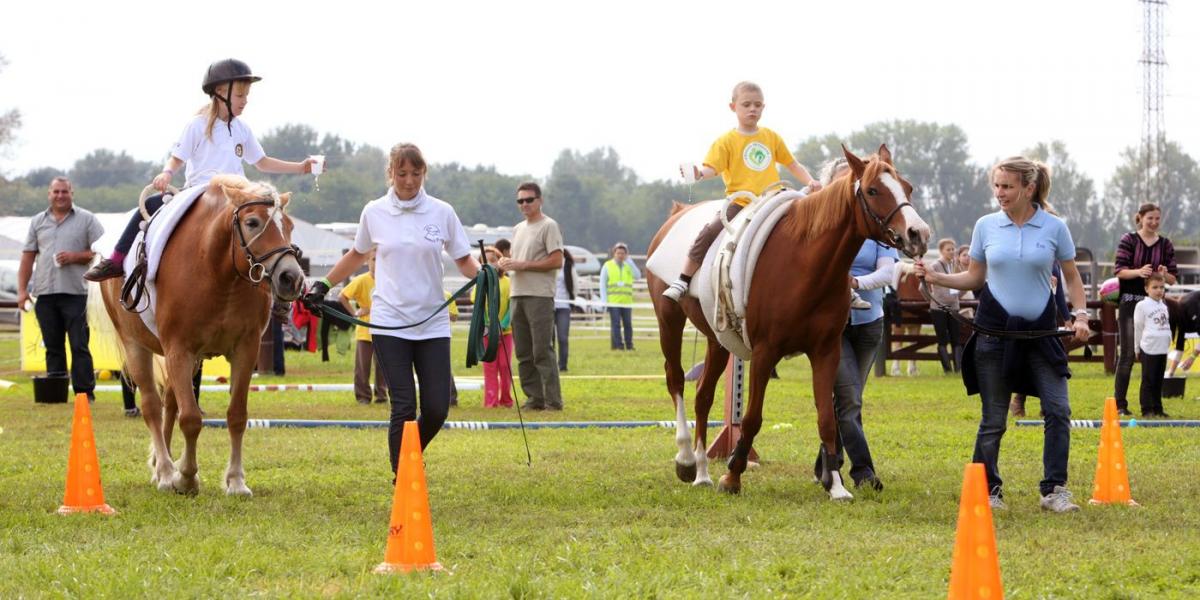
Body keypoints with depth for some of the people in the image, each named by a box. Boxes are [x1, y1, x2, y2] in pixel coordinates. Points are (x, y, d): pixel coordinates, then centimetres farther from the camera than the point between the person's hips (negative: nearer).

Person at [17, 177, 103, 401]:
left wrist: (75, 257, -12)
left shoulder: (87, 220, 5)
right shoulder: (38, 221, 15)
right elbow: (28, 257, 14)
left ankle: (85, 392, -4)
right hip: (45, 293, 4)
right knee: (53, 347, 7)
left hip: (75, 292, -4)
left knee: (79, 345, -6)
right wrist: (22, 289, 7)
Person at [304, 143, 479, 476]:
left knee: (437, 409, -2)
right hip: (390, 323, -1)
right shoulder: (374, 213, 4)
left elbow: (464, 260, 7)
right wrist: (323, 286, 16)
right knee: (404, 407, -7)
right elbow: (357, 255, 21)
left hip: (433, 323, 1)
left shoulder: (441, 213, 2)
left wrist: (481, 274, -14)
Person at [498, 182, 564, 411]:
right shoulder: (518, 229, 20)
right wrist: (506, 263, 2)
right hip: (517, 295, 8)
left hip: (539, 296, -8)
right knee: (523, 352, 7)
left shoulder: (548, 226, -4)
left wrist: (523, 265, -14)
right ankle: (535, 398, 12)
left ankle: (553, 399, -9)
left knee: (542, 351, -11)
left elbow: (556, 261, -12)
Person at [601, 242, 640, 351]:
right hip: (613, 301, -3)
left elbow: (638, 276, -3)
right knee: (616, 324, -7)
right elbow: (602, 284, 4)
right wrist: (604, 300, -6)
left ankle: (629, 345, 10)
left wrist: (629, 262, -4)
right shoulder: (608, 266, 6)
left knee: (628, 324, 4)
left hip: (626, 301, 3)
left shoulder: (629, 266, 13)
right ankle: (618, 345, -7)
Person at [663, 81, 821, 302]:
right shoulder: (727, 141, 2)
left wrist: (809, 181, 5)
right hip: (739, 203, -3)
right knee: (710, 231, -26)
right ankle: (683, 281, -17)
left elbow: (792, 165, 21)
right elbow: (712, 168, -11)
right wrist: (699, 173, -33)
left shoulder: (772, 138, 14)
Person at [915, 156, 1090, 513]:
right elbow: (975, 278, 10)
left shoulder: (1054, 228, -2)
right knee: (994, 419, 5)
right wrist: (936, 278, -4)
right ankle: (988, 490, 16)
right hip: (995, 330, 0)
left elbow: (1071, 277, 7)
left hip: (1041, 331, 0)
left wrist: (1080, 314, -6)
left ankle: (1054, 490, 0)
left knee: (1058, 410, -8)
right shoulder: (986, 226, 1)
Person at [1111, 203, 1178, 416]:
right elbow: (1119, 269, -7)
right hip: (1130, 302, -3)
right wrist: (1138, 272, -25)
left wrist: (1164, 274, -13)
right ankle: (1120, 403, -2)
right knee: (1127, 353, -6)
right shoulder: (1129, 240, 0)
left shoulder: (1165, 244, 8)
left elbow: (1173, 279, 10)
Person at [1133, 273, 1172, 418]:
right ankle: (1146, 410, -2)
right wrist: (1137, 347, 1)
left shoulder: (1163, 306, 14)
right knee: (1148, 380, -4)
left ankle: (1158, 409, 15)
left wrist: (1168, 342, 17)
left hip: (1163, 348, 6)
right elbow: (1138, 328, -1)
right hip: (1149, 349, -6)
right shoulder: (1142, 306, -5)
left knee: (1158, 380, 11)